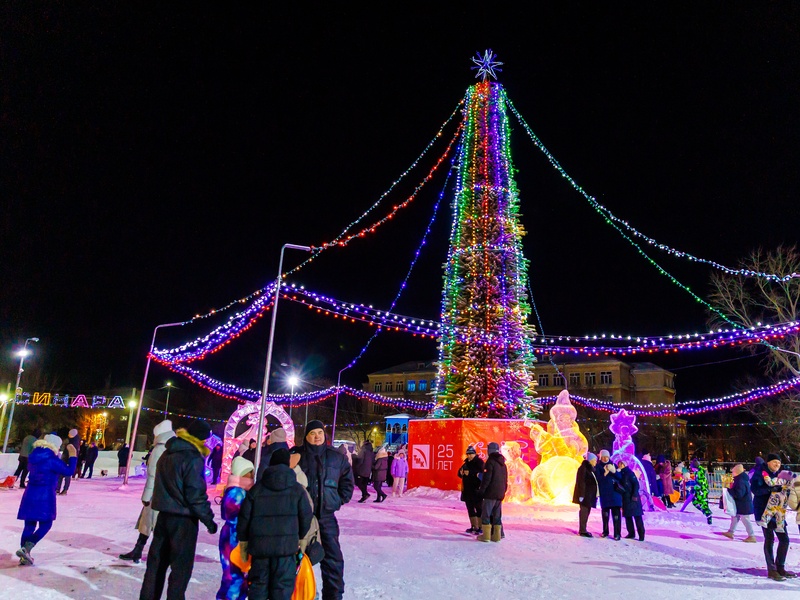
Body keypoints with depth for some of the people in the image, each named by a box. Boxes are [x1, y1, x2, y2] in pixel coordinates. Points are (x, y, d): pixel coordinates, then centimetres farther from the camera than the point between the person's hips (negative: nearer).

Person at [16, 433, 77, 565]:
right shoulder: (52, 459, -14)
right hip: (45, 495, -7)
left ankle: (24, 557, 11)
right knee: (45, 525, 3)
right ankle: (25, 549, -15)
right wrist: (73, 455, 0)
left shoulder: (33, 456, 6)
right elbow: (69, 471, -9)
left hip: (30, 494, 7)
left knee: (29, 525, 12)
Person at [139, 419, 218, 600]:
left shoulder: (167, 454, 8)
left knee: (157, 562, 17)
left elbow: (162, 485, 16)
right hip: (183, 519, -8)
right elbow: (195, 494, -20)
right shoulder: (193, 459, -19)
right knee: (181, 566, 3)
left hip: (164, 514, 8)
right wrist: (208, 519, -12)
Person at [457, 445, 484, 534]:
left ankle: (480, 527, -1)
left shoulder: (479, 462, -8)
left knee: (478, 509, -5)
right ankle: (473, 526, 23)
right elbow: (460, 473, 17)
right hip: (467, 490, 8)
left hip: (476, 490, -8)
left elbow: (481, 473, -22)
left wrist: (470, 473, -27)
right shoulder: (467, 463, 15)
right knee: (470, 509, 13)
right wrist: (461, 472, -6)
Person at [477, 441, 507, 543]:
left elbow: (486, 478, -15)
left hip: (490, 493, -7)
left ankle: (486, 535, -2)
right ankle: (497, 536, 11)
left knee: (486, 514, -1)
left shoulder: (490, 461, -10)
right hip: (500, 494, 7)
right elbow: (506, 480, 19)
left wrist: (481, 490, -10)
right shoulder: (503, 464, 14)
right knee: (497, 516, 11)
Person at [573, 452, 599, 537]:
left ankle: (583, 530, 18)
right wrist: (581, 495, -20)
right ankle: (582, 531, -2)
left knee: (586, 511, 11)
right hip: (585, 494, -9)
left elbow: (593, 481, 16)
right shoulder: (583, 468, -13)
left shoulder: (591, 469, 14)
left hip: (590, 494, 9)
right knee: (584, 511, -6)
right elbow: (581, 482, -17)